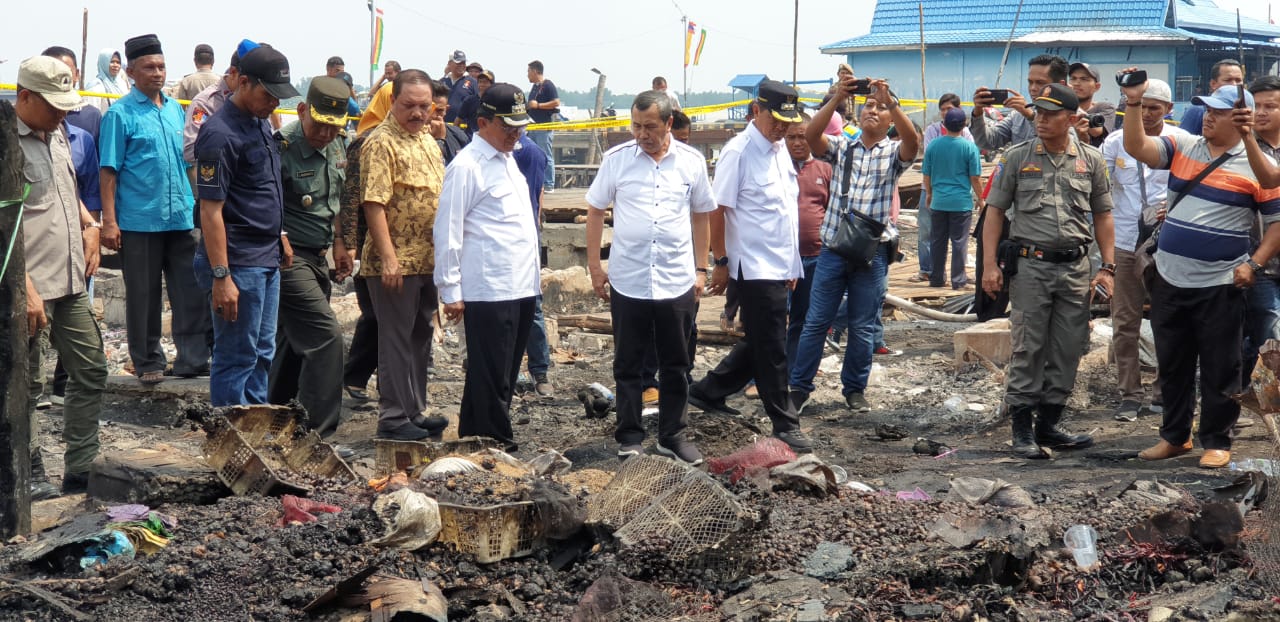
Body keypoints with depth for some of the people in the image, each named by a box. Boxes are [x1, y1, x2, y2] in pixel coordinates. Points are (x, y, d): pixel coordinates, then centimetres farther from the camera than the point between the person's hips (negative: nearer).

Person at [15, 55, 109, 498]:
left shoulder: (56, 134, 13)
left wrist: (89, 225, 10)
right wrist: (26, 289, -22)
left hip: (71, 281, 9)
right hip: (32, 287, -8)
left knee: (91, 370, 11)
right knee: (27, 386, 2)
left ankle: (81, 472, 20)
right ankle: (31, 478, 13)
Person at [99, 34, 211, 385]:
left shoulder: (175, 108, 11)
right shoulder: (121, 114, -6)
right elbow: (109, 172, -9)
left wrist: (197, 204, 16)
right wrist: (109, 221, -14)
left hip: (182, 219, 5)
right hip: (139, 221, -5)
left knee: (191, 291, 2)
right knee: (143, 295, 5)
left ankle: (193, 359, 7)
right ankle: (148, 363, 15)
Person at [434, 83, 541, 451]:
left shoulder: (508, 160, 18)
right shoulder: (467, 166, -10)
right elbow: (447, 232, -11)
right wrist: (450, 290, -12)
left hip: (521, 288, 9)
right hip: (488, 292, -9)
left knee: (504, 375, 13)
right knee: (492, 378, -2)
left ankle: (474, 437, 23)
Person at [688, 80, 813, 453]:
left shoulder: (780, 149, 11)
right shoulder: (739, 152, -14)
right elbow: (717, 210, -14)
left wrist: (791, 265, 18)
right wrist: (721, 262, -12)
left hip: (779, 266, 9)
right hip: (755, 268, -9)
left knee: (761, 343, 17)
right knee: (772, 349, -1)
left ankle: (709, 392, 30)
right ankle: (784, 423, 8)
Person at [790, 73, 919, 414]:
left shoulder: (894, 153, 5)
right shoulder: (841, 147, 8)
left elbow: (912, 140, -18)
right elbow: (811, 135, -11)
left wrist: (891, 100, -28)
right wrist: (837, 98, -22)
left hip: (872, 252, -1)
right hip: (833, 248, 1)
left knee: (863, 328, 7)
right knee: (816, 322, 3)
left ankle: (855, 389, 21)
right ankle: (799, 386, 12)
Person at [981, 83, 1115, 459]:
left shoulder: (1091, 161, 7)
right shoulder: (1017, 158, 2)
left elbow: (1102, 217, 12)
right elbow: (995, 212, 3)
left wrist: (1107, 267, 4)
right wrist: (990, 265, -6)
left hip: (1076, 268, 2)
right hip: (1031, 265, -2)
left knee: (1068, 351, 6)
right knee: (1028, 350, -2)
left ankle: (1048, 425, 17)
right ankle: (1022, 429, 5)